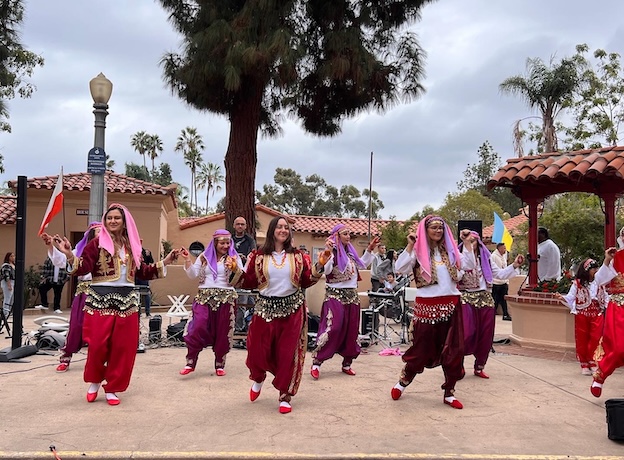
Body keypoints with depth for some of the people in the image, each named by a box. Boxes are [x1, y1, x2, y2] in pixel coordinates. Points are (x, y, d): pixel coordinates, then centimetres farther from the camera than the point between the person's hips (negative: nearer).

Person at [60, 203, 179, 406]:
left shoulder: (132, 246, 12)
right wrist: (70, 256, -28)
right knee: (98, 344, -7)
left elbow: (143, 271, 17)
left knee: (123, 346, 4)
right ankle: (94, 381, 19)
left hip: (126, 300, 4)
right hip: (101, 299, -4)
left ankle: (112, 388, 16)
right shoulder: (97, 243, -1)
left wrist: (164, 262, 13)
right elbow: (83, 268, -11)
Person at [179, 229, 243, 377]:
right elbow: (193, 275, 6)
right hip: (204, 297, 1)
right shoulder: (204, 257, 10)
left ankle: (220, 365, 18)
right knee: (198, 328, -11)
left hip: (226, 298, -1)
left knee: (222, 332, 4)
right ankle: (190, 362, 0)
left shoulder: (234, 257, 4)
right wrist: (187, 260, -7)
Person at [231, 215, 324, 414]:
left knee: (288, 354, 0)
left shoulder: (297, 256, 3)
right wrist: (236, 271, -15)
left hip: (292, 308, 0)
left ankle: (285, 397, 12)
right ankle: (258, 379, 38)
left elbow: (306, 282, 3)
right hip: (266, 308, 0)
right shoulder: (259, 256, 0)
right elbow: (249, 282, 0)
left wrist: (319, 266, -9)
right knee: (258, 351, 3)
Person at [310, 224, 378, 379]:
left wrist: (369, 250, 19)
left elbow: (362, 265, 26)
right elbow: (326, 270, -27)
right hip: (335, 295, -7)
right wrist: (328, 253, -38)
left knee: (351, 330, 9)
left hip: (352, 295, 7)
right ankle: (316, 363, -7)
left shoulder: (350, 251, 11)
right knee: (332, 328, -14)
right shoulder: (332, 251, -11)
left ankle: (347, 364, 21)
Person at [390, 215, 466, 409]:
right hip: (427, 306, -4)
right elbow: (400, 268, -12)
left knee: (454, 350, 4)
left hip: (451, 304, 4)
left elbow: (463, 272, 14)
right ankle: (403, 382, 27)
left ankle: (449, 393, 17)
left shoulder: (450, 250, 12)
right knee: (421, 349, 3)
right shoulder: (418, 250, -1)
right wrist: (410, 246, -16)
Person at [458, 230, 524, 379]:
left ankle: (479, 367, 21)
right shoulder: (460, 256, -2)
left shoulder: (485, 258, 13)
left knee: (486, 335, 6)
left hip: (485, 299, 5)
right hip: (466, 298, -5)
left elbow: (499, 274, 14)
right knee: (467, 333, -13)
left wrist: (514, 266, 3)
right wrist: (466, 244, -28)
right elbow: (467, 265, -24)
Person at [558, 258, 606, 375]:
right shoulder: (577, 283, -4)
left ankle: (593, 363, 8)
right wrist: (563, 298, -25)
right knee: (582, 339, 3)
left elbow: (605, 297, 15)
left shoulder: (600, 283, 8)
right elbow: (571, 297, -7)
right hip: (582, 314, -2)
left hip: (597, 314, 2)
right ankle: (584, 365, 13)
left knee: (595, 339, -6)